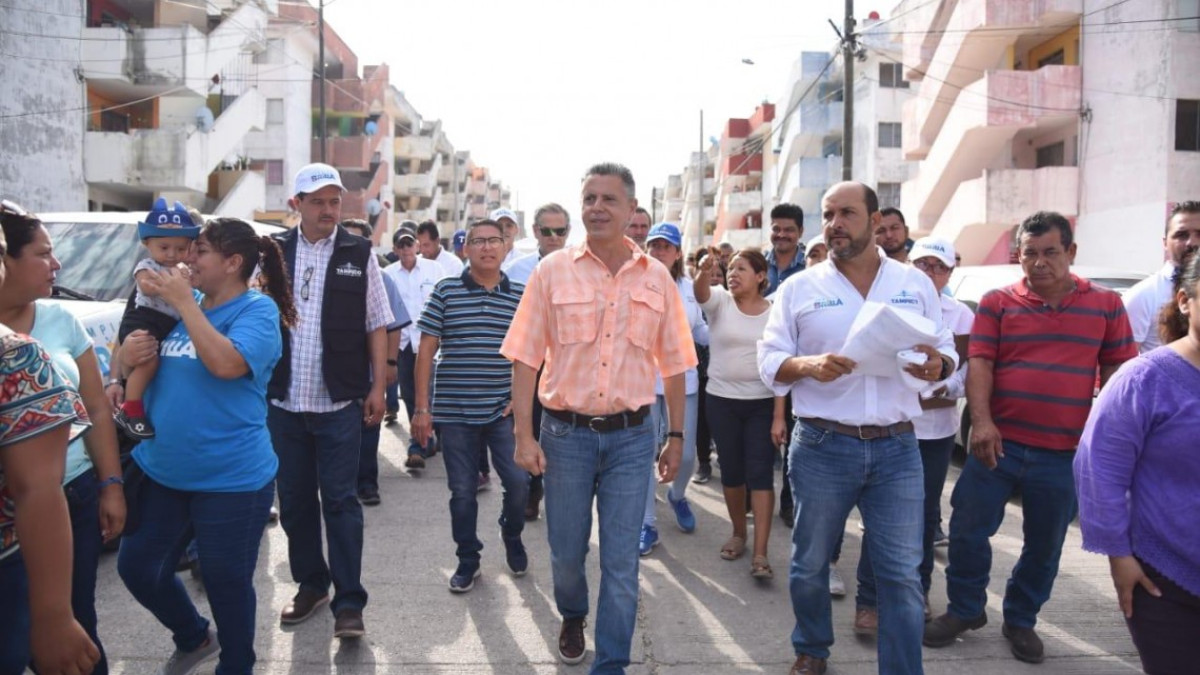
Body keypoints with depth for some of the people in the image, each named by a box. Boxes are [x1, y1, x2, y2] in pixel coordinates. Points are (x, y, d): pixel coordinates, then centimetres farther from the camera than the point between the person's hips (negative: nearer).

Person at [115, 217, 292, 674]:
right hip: (159, 471, 8)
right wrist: (128, 353, -7)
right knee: (137, 567, 17)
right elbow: (134, 354, 17)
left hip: (230, 479, -7)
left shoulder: (258, 310, -13)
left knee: (227, 581, 7)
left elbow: (226, 364, -30)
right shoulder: (178, 305, 8)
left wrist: (184, 303, -23)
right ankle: (194, 638, 42)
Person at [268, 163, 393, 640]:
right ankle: (311, 584, 29)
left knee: (340, 501, 1)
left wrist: (378, 386, -3)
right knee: (294, 501, 12)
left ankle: (349, 603, 8)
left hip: (339, 403, -2)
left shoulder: (359, 253, 2)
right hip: (282, 402, 3)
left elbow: (377, 325, 2)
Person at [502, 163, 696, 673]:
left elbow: (672, 365, 8)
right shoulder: (553, 271, -3)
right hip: (566, 433, 0)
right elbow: (525, 358, -3)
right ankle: (572, 618, 46)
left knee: (621, 563, 5)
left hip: (631, 436, 1)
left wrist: (676, 437, 7)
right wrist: (523, 436, -8)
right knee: (566, 551, 15)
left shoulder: (656, 278, 2)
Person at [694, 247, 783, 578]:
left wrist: (779, 416, -6)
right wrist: (703, 272, -51)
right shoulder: (720, 301, -2)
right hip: (722, 401, 1)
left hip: (762, 404, -1)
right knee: (731, 470, 11)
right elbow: (701, 292, -27)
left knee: (760, 473, -5)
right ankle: (738, 533, 31)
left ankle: (760, 553, -3)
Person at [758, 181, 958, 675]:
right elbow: (769, 361, 0)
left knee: (902, 573, 3)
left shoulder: (915, 284, 7)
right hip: (822, 446, 0)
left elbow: (947, 351, 10)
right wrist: (809, 365, -21)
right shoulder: (799, 288, 2)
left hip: (896, 448, 1)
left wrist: (938, 366, -13)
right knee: (810, 564, 13)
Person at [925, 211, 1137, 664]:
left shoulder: (1106, 305, 4)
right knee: (968, 529, 4)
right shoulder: (998, 303, 1)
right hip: (998, 443, -1)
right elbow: (979, 363, -7)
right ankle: (965, 610, 26)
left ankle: (1021, 620, 34)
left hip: (1066, 454, 1)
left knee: (1045, 544, 13)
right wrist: (981, 422, -19)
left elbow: (1117, 372, 5)